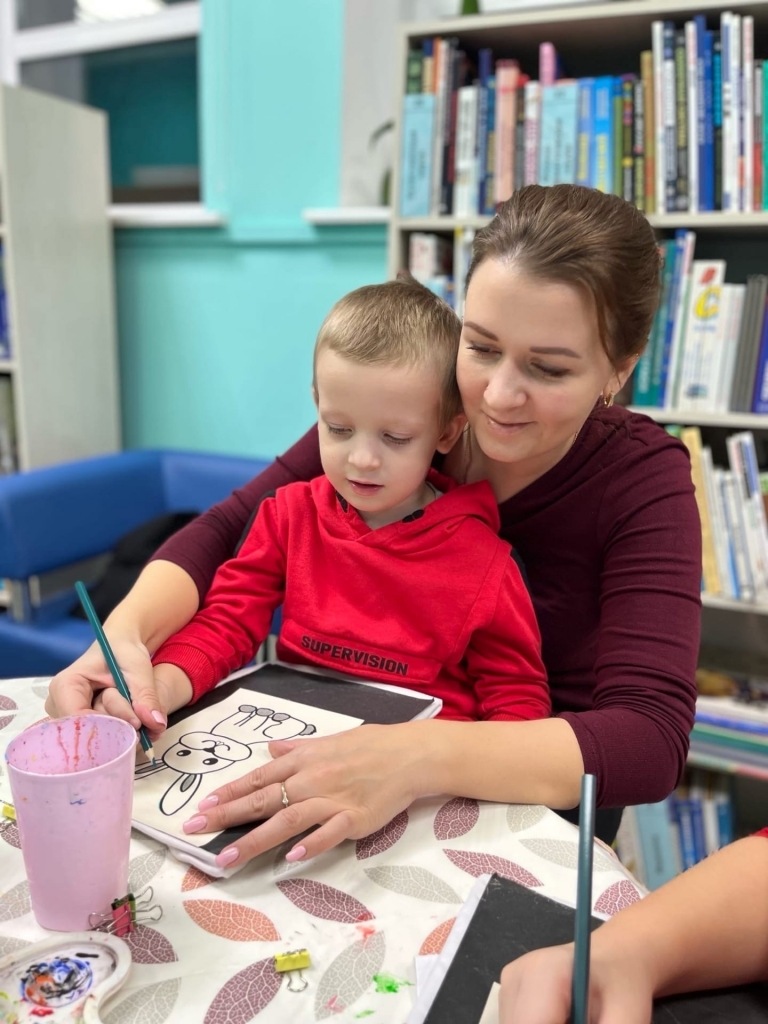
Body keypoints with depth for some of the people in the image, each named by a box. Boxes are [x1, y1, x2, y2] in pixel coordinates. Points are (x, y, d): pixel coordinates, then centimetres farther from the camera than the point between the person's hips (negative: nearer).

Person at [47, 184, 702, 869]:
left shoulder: (644, 482, -17)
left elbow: (653, 737, -28)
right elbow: (228, 530, -8)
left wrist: (421, 758, -44)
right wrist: (124, 632, -29)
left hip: (539, 795, -2)